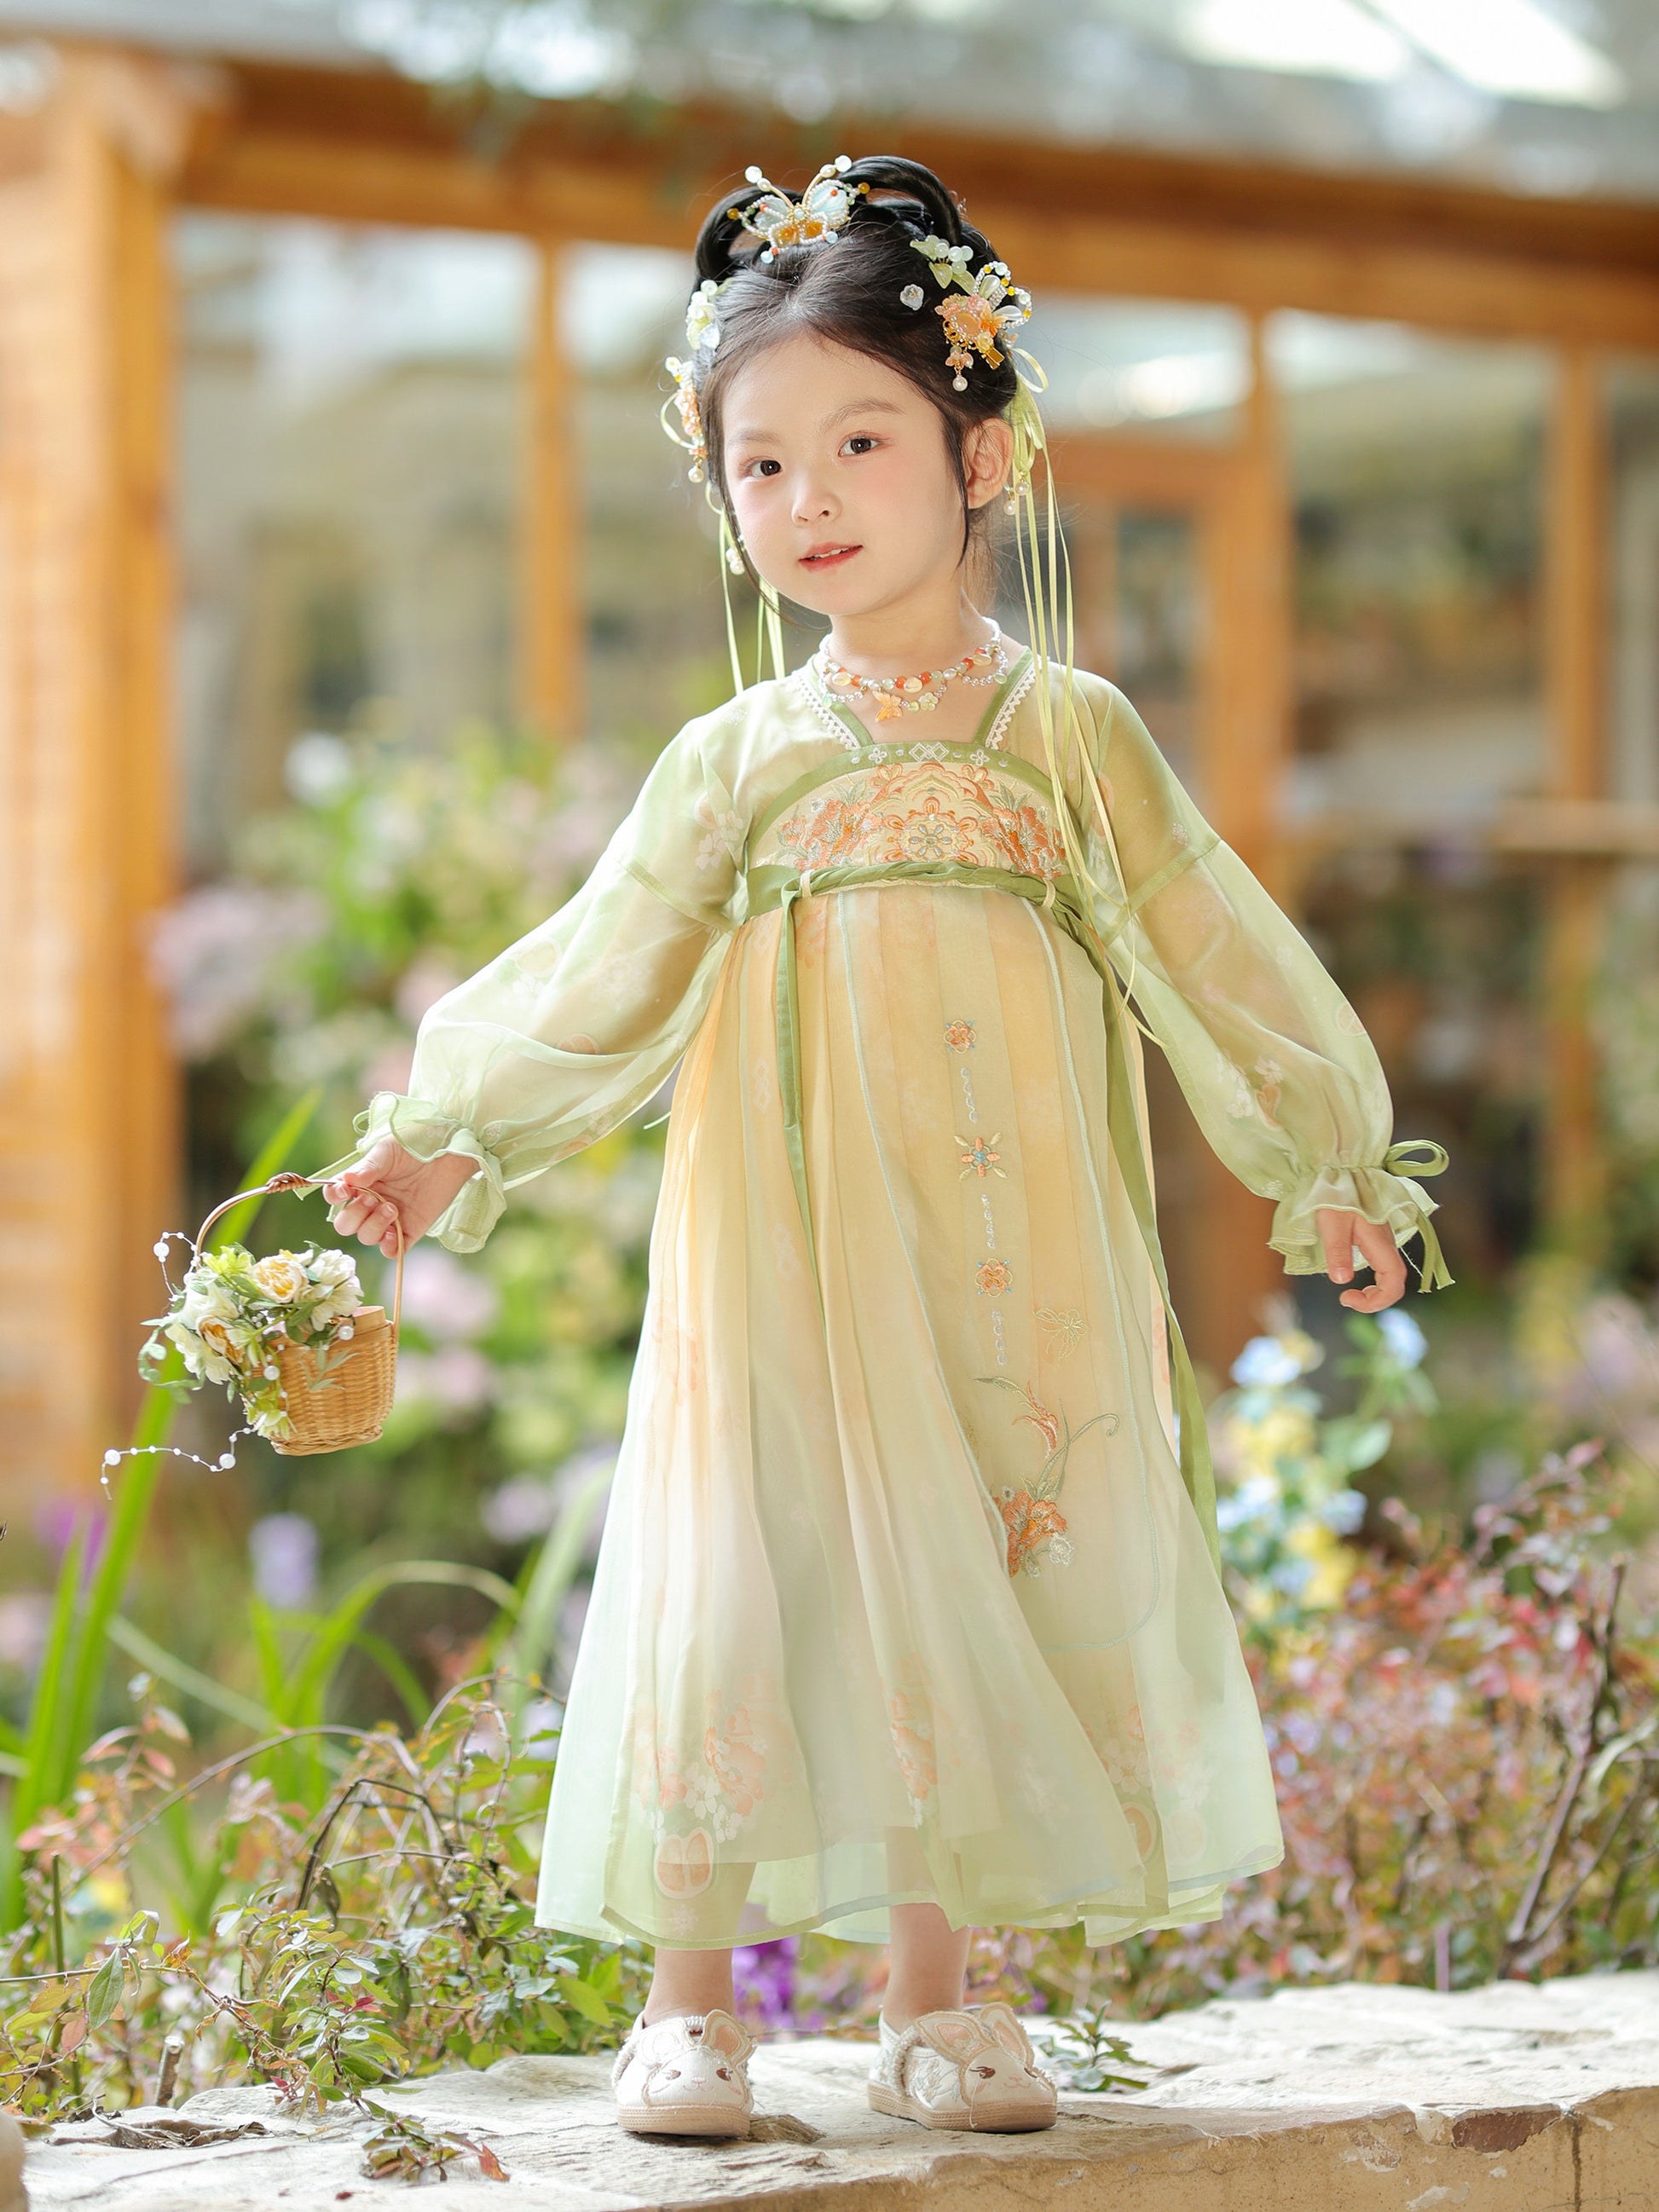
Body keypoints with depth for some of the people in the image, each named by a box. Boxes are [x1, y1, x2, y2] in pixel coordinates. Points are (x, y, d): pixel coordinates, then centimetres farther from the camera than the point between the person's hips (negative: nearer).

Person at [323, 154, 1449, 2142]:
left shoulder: (1071, 736, 5)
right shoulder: (734, 763, 7)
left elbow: (1211, 955, 9)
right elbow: (593, 985, 10)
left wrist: (1330, 1168, 11)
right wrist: (446, 1148, 3)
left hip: (1009, 1281, 0)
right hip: (781, 1272, 0)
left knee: (978, 1597, 3)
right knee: (739, 1593, -4)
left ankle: (933, 1994, 17)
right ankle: (689, 1997, 9)